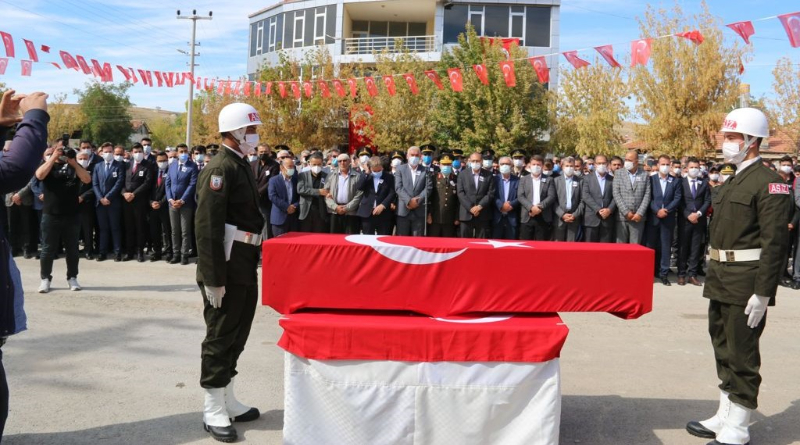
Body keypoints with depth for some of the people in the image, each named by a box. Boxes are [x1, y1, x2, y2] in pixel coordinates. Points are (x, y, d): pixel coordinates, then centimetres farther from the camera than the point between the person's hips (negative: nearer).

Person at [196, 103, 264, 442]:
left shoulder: (242, 166, 14)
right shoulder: (220, 169, -16)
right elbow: (207, 227, -22)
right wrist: (213, 278, -24)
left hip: (245, 269, 9)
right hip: (227, 271, -9)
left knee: (237, 336, 17)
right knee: (220, 338, 1)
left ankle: (228, 401, 30)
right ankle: (213, 411, 14)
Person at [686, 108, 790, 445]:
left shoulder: (769, 182, -13)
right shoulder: (733, 182, 15)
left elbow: (774, 241, -18)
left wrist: (762, 293, -21)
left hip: (746, 285, -9)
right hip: (721, 281, 9)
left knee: (742, 356, 0)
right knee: (723, 350, 17)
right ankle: (725, 416, 30)